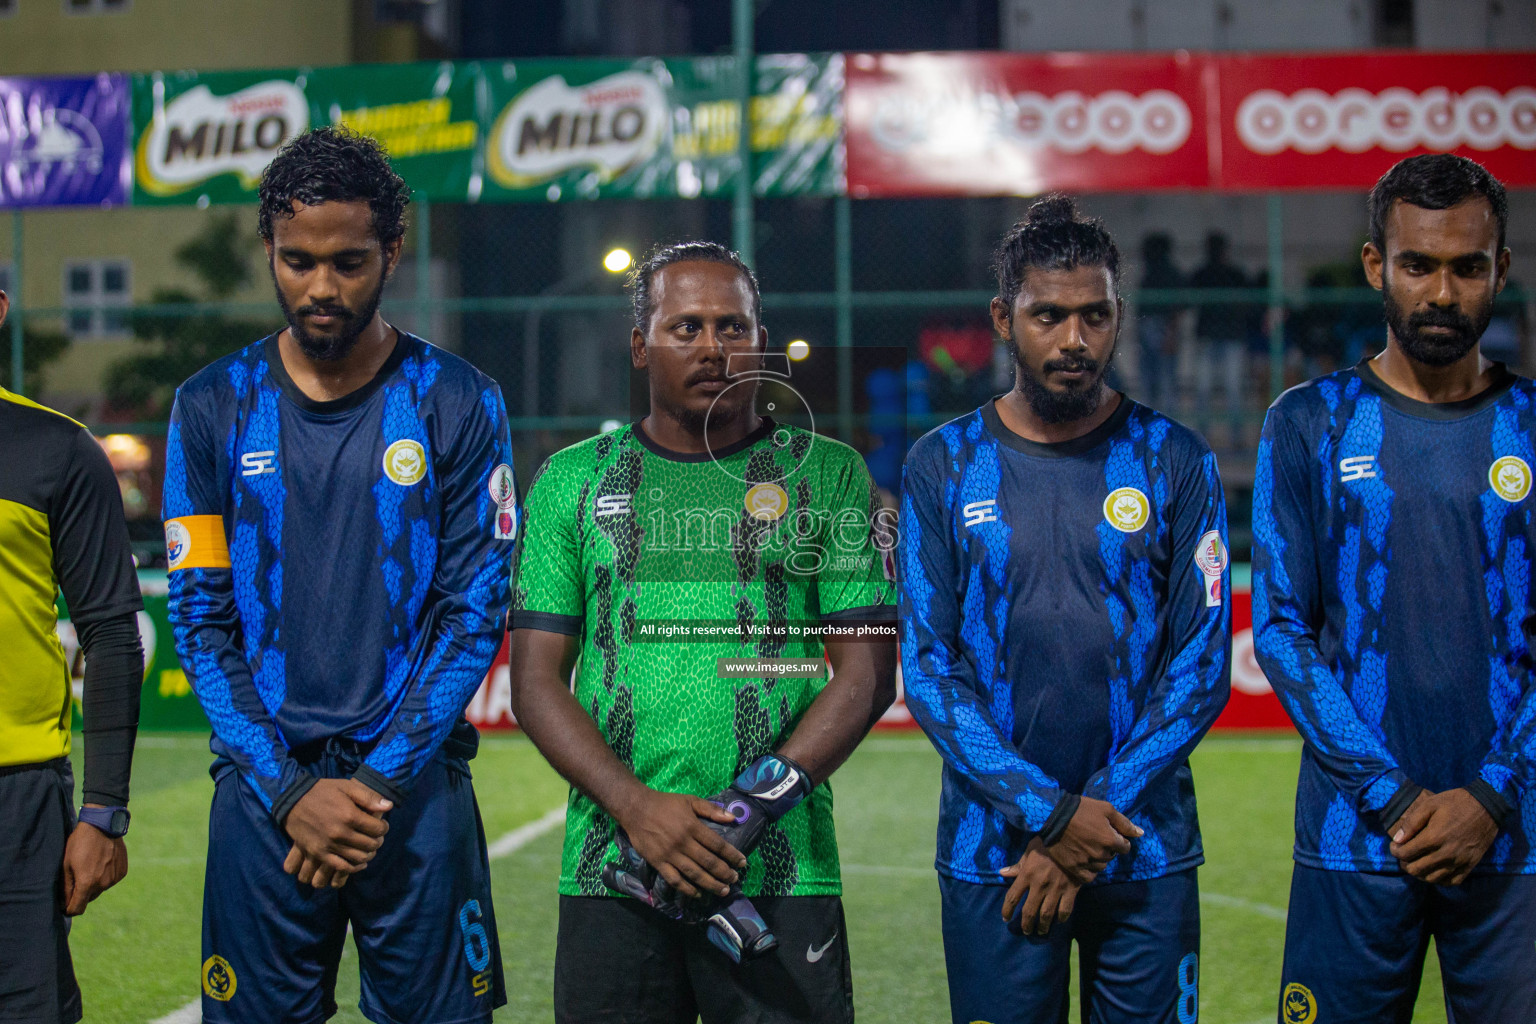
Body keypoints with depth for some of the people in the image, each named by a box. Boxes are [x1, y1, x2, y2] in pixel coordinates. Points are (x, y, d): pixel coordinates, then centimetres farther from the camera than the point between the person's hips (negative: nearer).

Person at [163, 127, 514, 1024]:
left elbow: (474, 615, -2)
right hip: (263, 795, 1)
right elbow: (200, 621, 3)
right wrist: (289, 790, -8)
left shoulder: (459, 405, -1)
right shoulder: (213, 410, 4)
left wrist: (377, 783, -10)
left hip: (415, 790, -1)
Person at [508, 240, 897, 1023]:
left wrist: (759, 802, -12)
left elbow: (867, 673, 2)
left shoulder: (827, 476, 7)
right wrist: (636, 806, -11)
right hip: (611, 873, 1)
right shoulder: (573, 482, 10)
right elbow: (537, 680, 5)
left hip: (781, 877, -1)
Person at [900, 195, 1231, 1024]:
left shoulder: (1175, 463, 2)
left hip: (1148, 858, 0)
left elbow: (1200, 665, -1)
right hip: (990, 855, 0)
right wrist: (1049, 811, -13)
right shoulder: (943, 467, 2)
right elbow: (928, 667, -2)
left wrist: (1087, 831, -9)